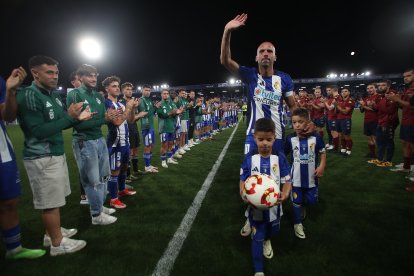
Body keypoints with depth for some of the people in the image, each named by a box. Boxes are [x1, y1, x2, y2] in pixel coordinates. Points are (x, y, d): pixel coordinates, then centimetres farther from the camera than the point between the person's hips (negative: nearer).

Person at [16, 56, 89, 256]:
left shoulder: (54, 94, 10)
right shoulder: (28, 96, -18)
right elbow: (38, 131, -24)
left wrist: (77, 118, 2)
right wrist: (69, 116, -24)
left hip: (57, 154, 9)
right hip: (42, 158, -9)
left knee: (55, 198, 19)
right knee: (50, 202, 2)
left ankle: (53, 232, 36)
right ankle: (57, 243, 16)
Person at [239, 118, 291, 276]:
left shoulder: (280, 158, -11)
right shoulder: (249, 159, -12)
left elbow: (287, 181, -9)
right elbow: (243, 181, -7)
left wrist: (285, 194, -29)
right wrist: (243, 194, -26)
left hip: (274, 206, 2)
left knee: (272, 231, 28)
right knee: (257, 238, 8)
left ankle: (267, 241, 64)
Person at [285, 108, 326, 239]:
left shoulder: (316, 137, -11)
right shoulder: (290, 139, -10)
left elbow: (322, 153, 0)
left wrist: (322, 166, -12)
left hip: (311, 176, 1)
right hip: (296, 177, -1)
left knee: (311, 200, 13)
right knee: (297, 201, 9)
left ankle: (303, 206, 48)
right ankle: (297, 224, 27)